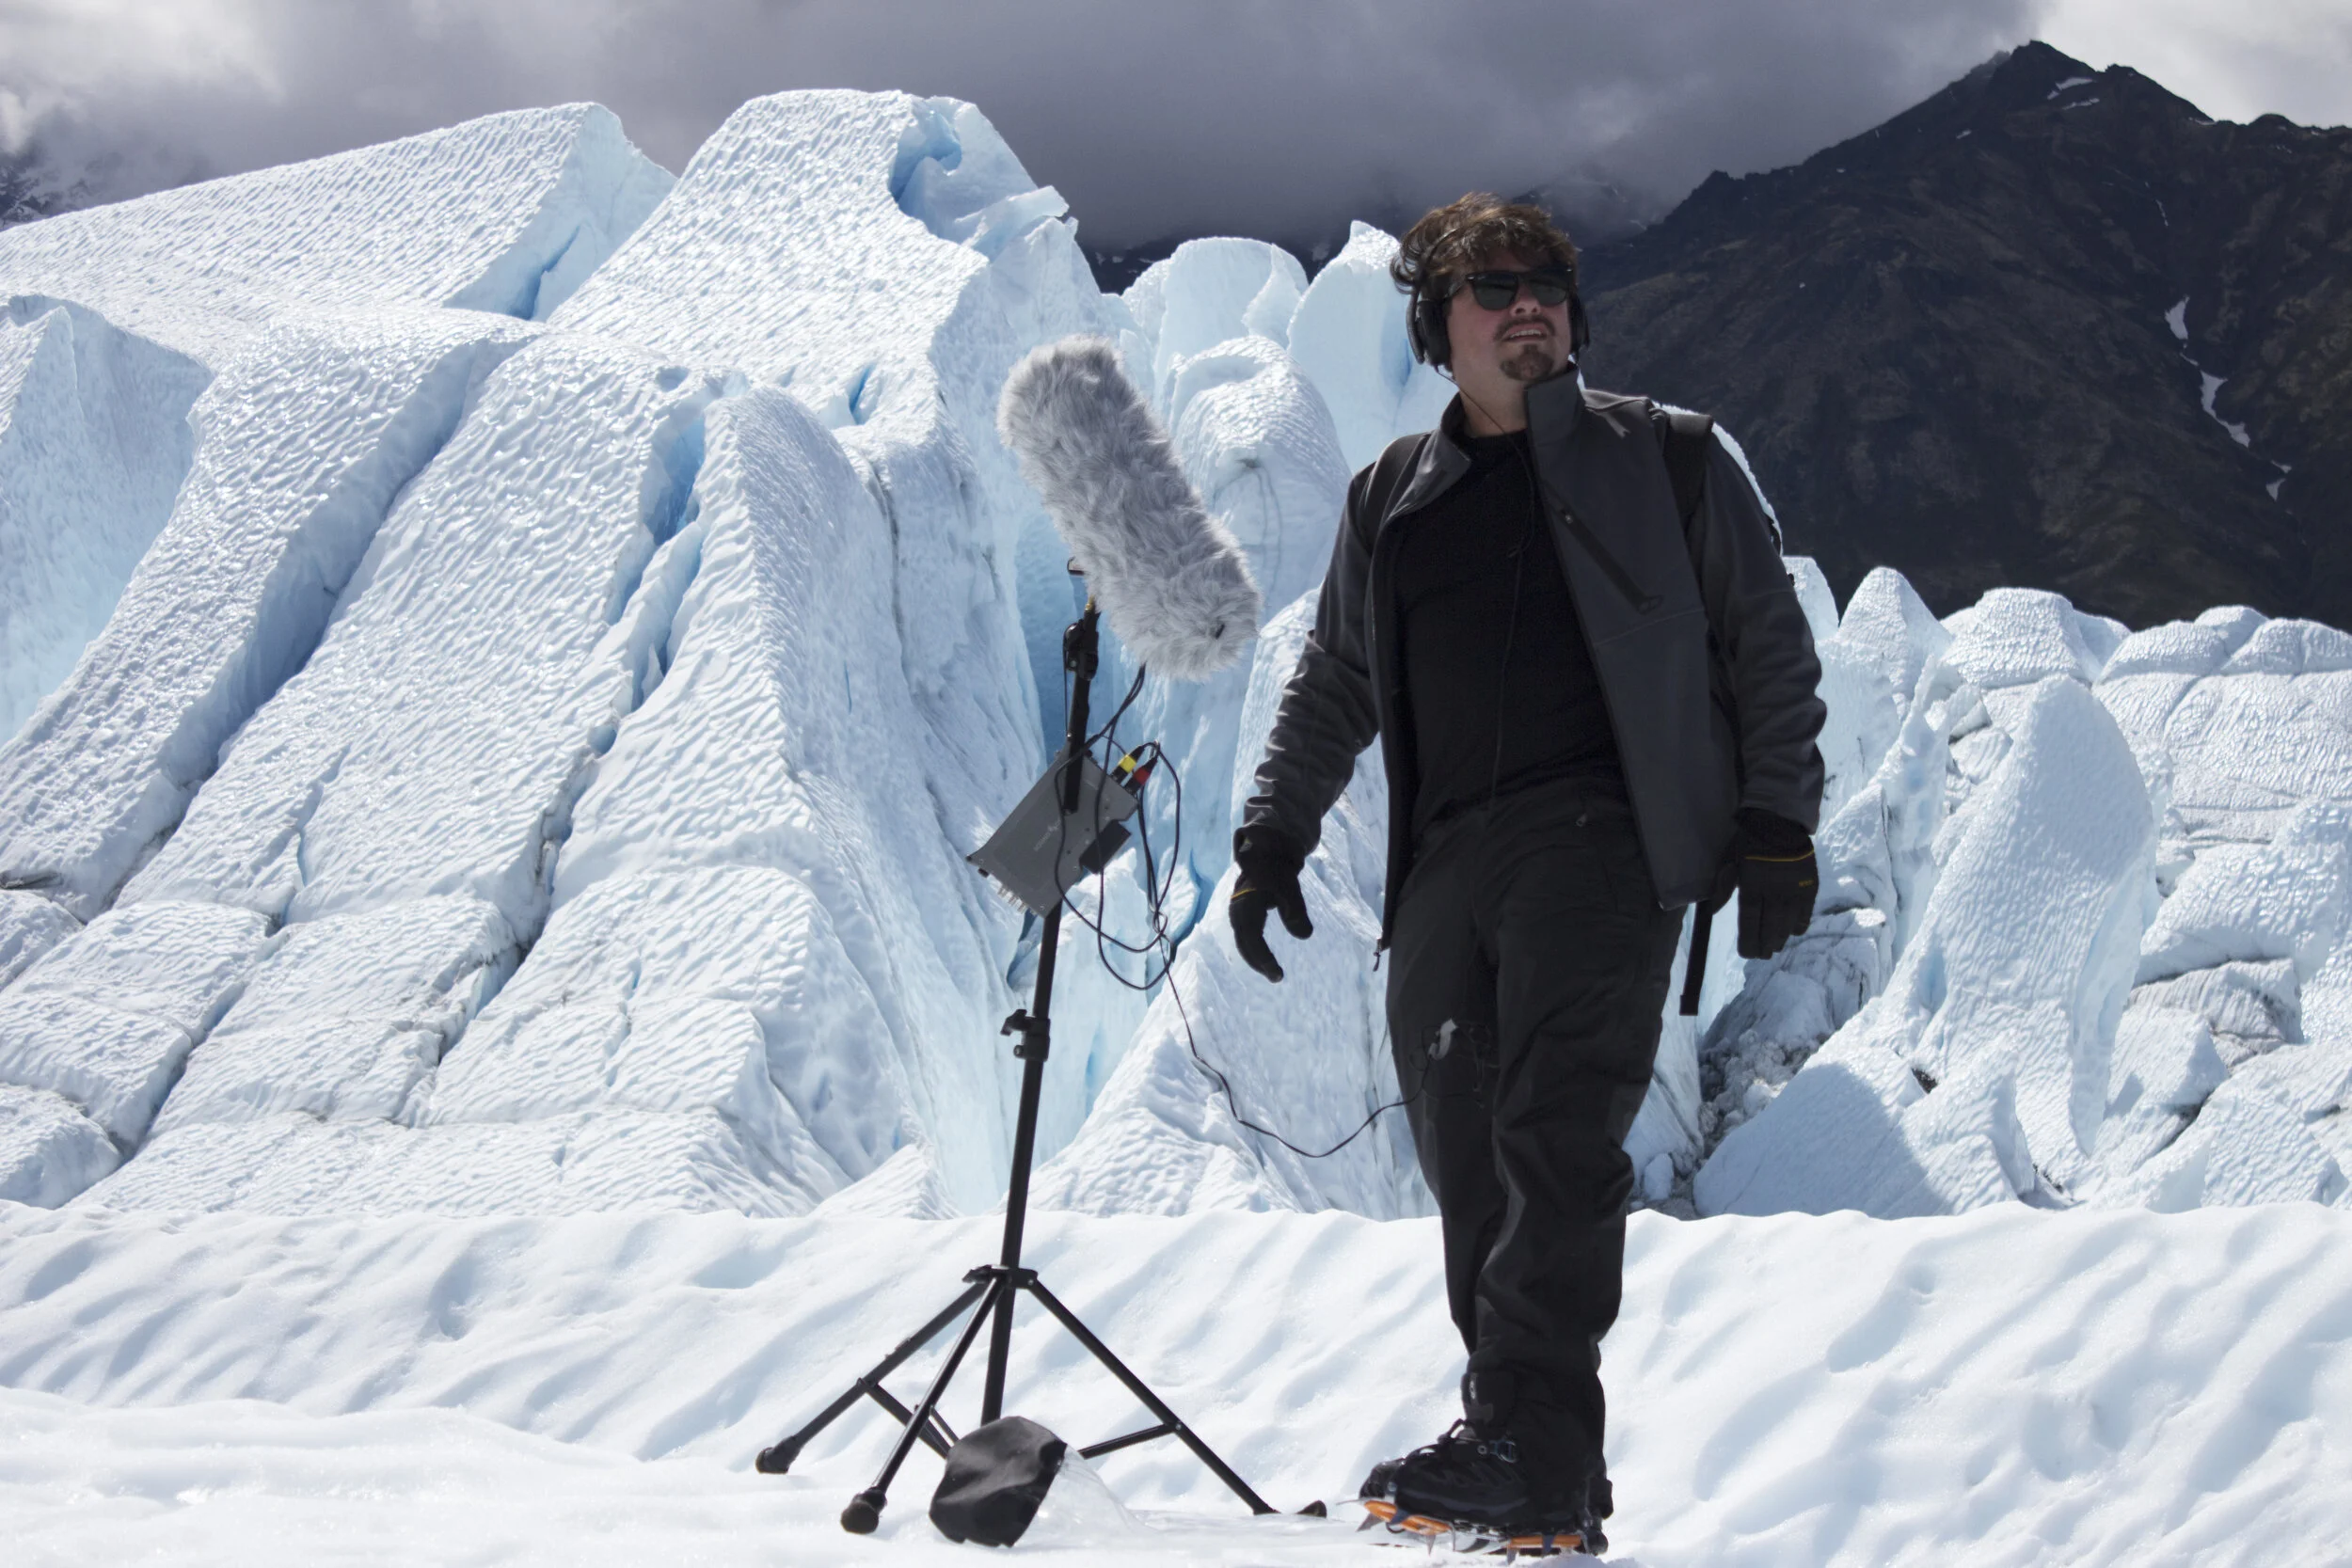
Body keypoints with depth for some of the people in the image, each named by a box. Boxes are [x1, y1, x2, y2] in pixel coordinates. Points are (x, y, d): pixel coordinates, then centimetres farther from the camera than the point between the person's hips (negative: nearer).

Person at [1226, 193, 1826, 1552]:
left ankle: (1531, 1455, -26)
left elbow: (1771, 648, 10)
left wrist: (1777, 823, 1)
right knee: (1466, 1159, -1)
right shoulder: (1392, 501, 20)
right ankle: (1544, 1479, 5)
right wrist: (1275, 831, 18)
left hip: (1602, 832, -5)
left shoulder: (1666, 461, 11)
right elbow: (1332, 686, 28)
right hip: (1444, 856, 5)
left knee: (1555, 1129, -20)